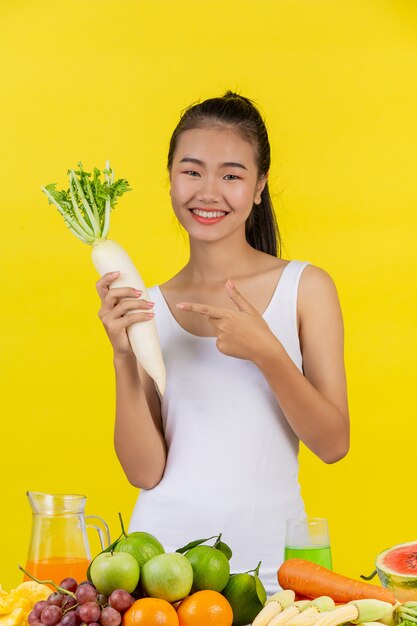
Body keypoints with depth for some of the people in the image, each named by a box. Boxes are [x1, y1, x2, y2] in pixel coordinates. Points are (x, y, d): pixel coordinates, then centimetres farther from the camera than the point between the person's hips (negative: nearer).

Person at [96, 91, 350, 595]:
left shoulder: (305, 288, -2)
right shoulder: (148, 306, 1)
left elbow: (333, 445, -5)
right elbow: (145, 472, -2)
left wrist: (266, 352, -19)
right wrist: (124, 359, -15)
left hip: (268, 556, -1)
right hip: (165, 549, 1)